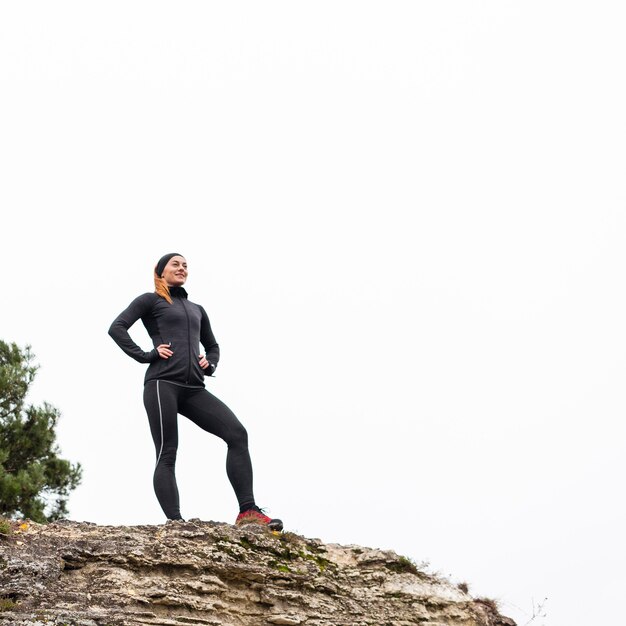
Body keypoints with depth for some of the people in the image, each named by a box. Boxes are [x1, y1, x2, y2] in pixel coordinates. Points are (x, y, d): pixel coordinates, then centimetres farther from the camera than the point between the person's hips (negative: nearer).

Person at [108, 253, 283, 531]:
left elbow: (213, 346, 38)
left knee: (237, 433, -14)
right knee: (167, 455, -10)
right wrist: (145, 355, -8)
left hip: (193, 388, 5)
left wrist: (210, 364, 16)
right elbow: (117, 328, 0)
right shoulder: (150, 301, 11)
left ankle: (247, 512, -19)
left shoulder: (197, 310, 29)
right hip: (163, 384, -5)